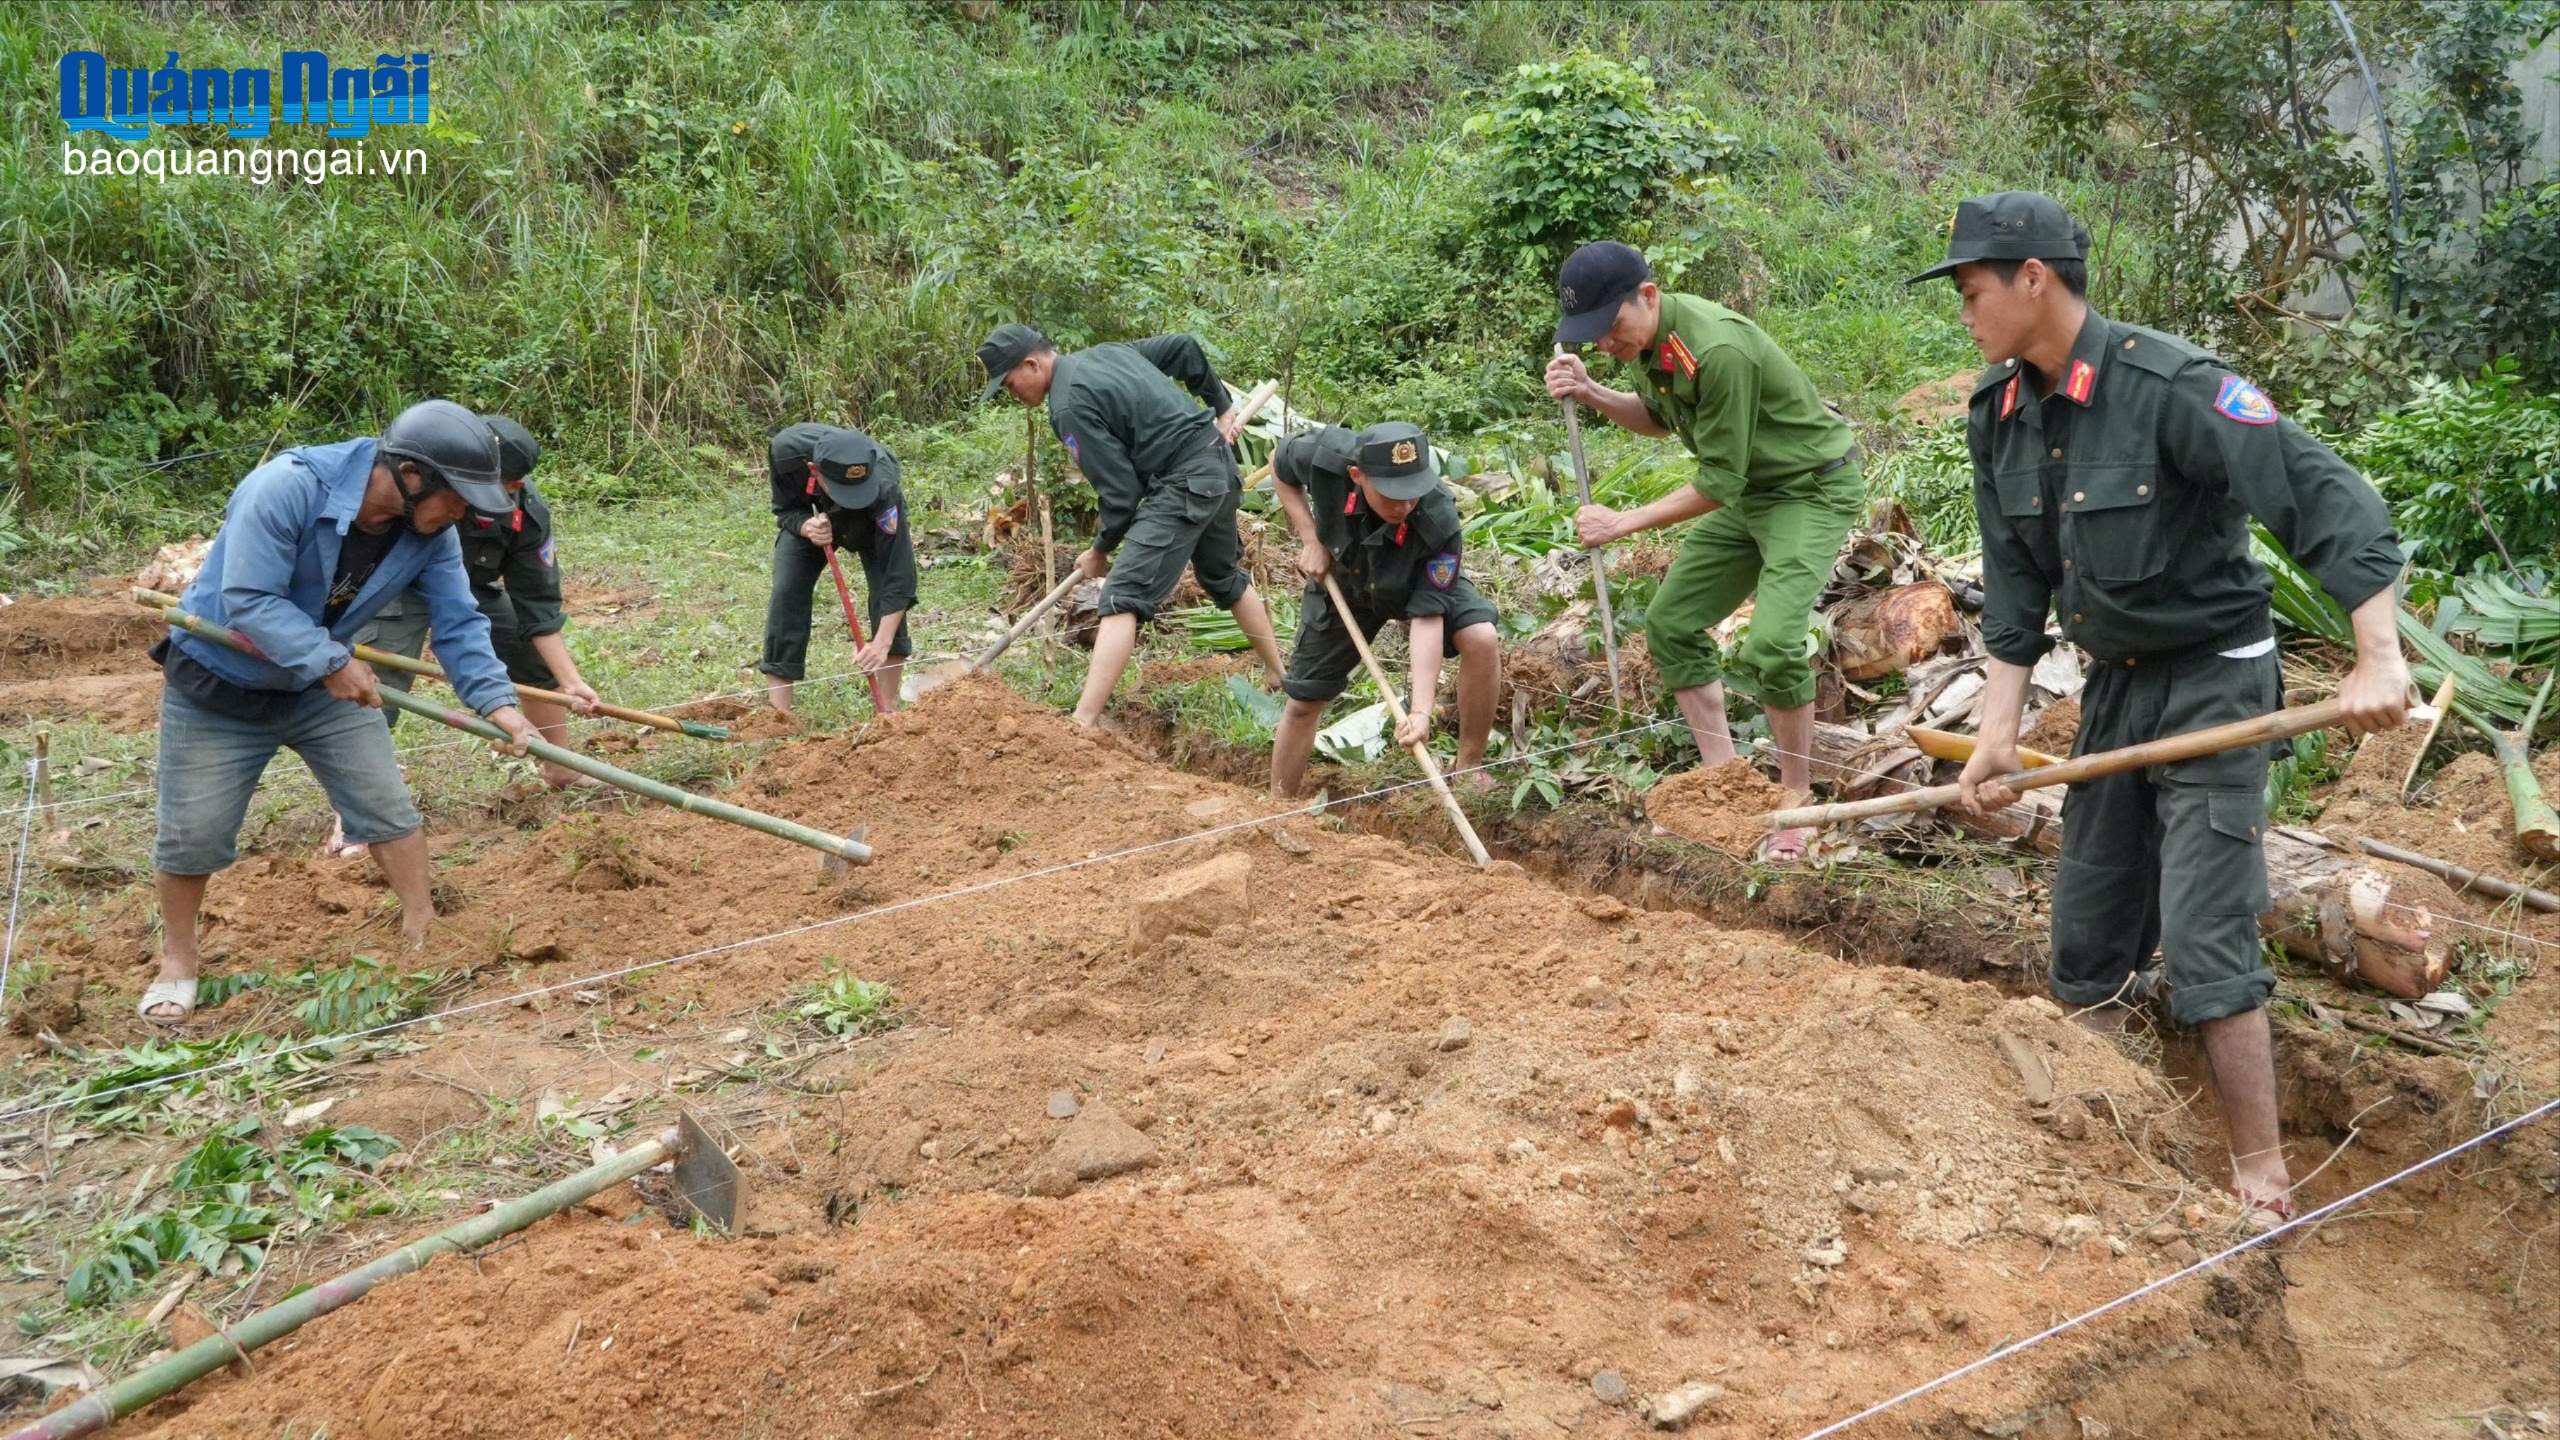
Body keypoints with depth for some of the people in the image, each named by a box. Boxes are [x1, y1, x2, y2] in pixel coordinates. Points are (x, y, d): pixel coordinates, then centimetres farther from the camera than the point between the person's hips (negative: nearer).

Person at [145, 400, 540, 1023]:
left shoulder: (432, 534, -14)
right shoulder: (287, 488, -33)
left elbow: (457, 623, -14)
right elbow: (249, 602, -34)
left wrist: (495, 702, -28)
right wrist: (332, 663, -40)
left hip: (326, 684, 5)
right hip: (216, 687, -5)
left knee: (388, 806, 0)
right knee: (192, 833, 4)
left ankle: (423, 931, 15)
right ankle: (177, 959, 26)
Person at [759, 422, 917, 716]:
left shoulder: (883, 485, -45)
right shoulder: (786, 449, -39)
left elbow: (899, 571, -43)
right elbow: (783, 509, -18)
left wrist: (882, 641, -49)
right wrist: (806, 526, -42)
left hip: (874, 522, -2)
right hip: (808, 518, 2)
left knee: (887, 593, -20)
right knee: (786, 594, -14)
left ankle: (889, 710, -8)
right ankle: (778, 711, -10)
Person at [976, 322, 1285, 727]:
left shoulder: (1069, 406, -13)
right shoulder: (1107, 352, 14)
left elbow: (1121, 491, -14)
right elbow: (1183, 347, 20)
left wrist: (1100, 549, 1)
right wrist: (1220, 408, 27)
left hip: (1184, 484, -10)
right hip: (1219, 465, 10)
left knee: (1123, 599, -15)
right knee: (1227, 580, 29)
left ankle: (1081, 725, -22)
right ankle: (1277, 677, 43)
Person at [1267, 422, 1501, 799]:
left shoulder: (1439, 522, -41)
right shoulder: (1326, 456, -38)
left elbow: (1426, 617, -37)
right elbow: (1279, 463, -13)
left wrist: (1421, 710, -45)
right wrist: (1310, 540, -22)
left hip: (1426, 581, -1)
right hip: (1342, 582, 2)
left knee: (1482, 639, -27)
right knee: (1304, 702, 4)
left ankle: (1469, 770, -9)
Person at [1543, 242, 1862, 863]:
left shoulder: (1717, 351, -32)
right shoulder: (1650, 334, -5)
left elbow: (1719, 485, -25)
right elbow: (1658, 418, 13)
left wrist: (1622, 524, -18)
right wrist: (1591, 393, -5)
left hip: (1814, 489, -9)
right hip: (1749, 491, 9)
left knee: (1771, 644, -23)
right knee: (1671, 625, 7)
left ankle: (1797, 803, -4)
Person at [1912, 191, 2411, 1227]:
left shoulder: (2168, 385, -23)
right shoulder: (1999, 414, 0)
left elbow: (2328, 496, -25)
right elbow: (2015, 585, 4)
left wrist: (2379, 658, -34)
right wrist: (1999, 733, -1)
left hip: (2212, 682, -7)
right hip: (2114, 684, 7)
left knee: (2203, 943, -10)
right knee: (2087, 938, 12)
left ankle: (2262, 1185, 4)